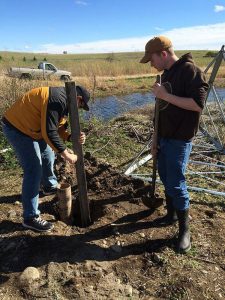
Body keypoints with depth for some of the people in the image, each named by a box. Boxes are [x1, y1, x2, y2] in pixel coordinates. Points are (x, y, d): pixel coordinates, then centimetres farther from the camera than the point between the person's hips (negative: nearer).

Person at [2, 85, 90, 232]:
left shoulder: (63, 100, 9)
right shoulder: (58, 100, -24)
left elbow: (57, 128, 8)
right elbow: (49, 132, -28)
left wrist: (72, 137, -10)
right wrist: (66, 154, -21)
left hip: (31, 127, 11)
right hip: (17, 127, -11)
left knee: (48, 155, 22)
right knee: (34, 170, -10)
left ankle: (50, 186, 46)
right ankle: (31, 217, 0)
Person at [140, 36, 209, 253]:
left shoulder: (189, 70, -12)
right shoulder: (166, 74, 14)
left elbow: (198, 104, -22)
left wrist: (165, 95, -21)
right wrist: (155, 138, 14)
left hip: (179, 140, -8)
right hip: (164, 137, 9)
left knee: (176, 184, -4)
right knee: (165, 178, 16)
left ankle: (184, 230, 13)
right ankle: (171, 215, 34)